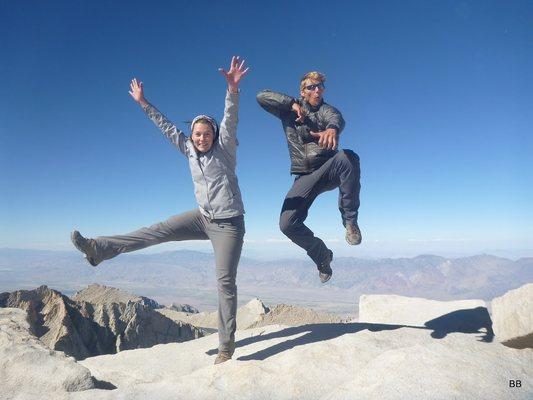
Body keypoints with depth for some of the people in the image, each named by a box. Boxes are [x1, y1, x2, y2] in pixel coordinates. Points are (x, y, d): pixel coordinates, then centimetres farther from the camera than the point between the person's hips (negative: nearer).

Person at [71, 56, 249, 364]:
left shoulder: (224, 148, -7)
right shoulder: (190, 150, 7)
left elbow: (231, 119, -23)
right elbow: (168, 128, 13)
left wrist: (233, 88, -37)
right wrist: (144, 103, 15)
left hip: (228, 224, -5)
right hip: (203, 218, 6)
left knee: (225, 282, -6)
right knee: (157, 231, -3)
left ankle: (227, 346, 4)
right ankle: (99, 249, 3)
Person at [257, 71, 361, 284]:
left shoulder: (325, 109, 5)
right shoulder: (289, 110, 11)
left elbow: (336, 119, -21)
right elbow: (262, 96, -1)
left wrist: (332, 129, -47)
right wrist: (293, 104, -12)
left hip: (329, 170, -1)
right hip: (304, 177, 1)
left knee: (347, 157, -36)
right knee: (287, 223, -15)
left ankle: (350, 221, -23)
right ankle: (322, 255, 12)